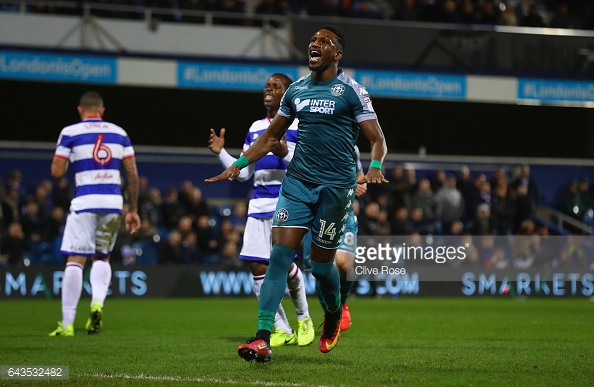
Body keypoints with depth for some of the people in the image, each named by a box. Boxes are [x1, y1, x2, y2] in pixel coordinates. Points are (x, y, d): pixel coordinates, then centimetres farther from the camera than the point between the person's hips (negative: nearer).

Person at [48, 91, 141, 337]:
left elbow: (57, 172, -1)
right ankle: (98, 302, -7)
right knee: (102, 258, 19)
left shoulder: (70, 133, 1)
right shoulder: (119, 133, 11)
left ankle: (67, 323, -4)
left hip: (85, 201, -3)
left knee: (75, 260, 0)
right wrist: (133, 210, 16)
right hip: (114, 201, 3)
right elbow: (132, 174, 10)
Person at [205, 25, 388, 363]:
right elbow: (272, 136, 22)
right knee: (281, 253, -10)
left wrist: (375, 168, -23)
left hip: (336, 186, -4)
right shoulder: (296, 90, 12)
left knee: (321, 263, 4)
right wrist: (239, 164, 12)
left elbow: (378, 139, -3)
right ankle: (263, 338, -15)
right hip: (298, 181, 4)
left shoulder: (351, 91, -3)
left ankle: (334, 315, 37)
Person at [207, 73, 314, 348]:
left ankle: (303, 317, 12)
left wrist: (285, 154, -23)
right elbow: (243, 172, 21)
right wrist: (221, 153, 8)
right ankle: (282, 330, 6)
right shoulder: (255, 128, 20)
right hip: (259, 203, 6)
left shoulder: (300, 127, 0)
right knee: (257, 265, -4)